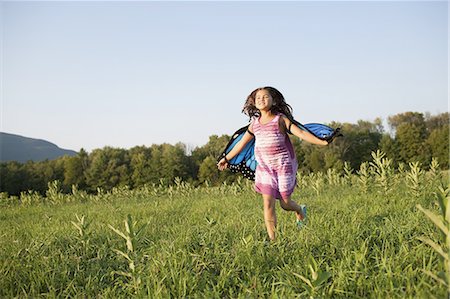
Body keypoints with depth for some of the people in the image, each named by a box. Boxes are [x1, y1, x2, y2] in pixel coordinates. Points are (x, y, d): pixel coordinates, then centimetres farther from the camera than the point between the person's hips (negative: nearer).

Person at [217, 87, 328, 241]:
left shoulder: (280, 119, -4)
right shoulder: (255, 123, 7)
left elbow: (301, 133, -11)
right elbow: (242, 142, 19)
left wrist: (323, 142, -21)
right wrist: (226, 158, 26)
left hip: (283, 165, -3)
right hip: (264, 168, 3)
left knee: (285, 203, 6)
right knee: (268, 204, -6)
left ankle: (300, 211, 42)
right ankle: (272, 239, -1)